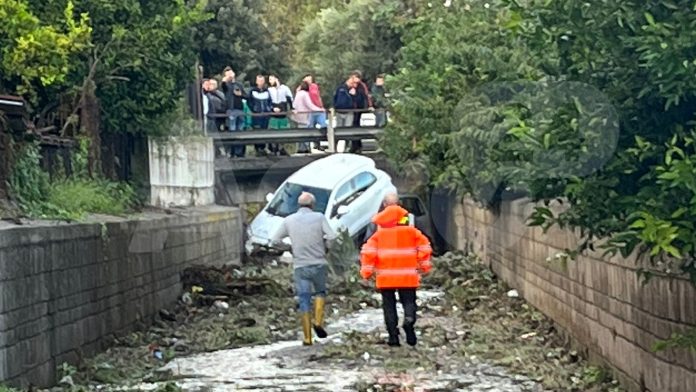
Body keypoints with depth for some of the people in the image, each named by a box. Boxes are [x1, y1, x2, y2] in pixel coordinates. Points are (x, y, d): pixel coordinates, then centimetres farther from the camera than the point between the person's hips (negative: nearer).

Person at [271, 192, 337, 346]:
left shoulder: (289, 220, 2)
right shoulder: (319, 217, -4)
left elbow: (275, 240, 7)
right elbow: (331, 237, -14)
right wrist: (325, 247, 4)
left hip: (300, 266, 1)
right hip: (319, 264, -1)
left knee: (304, 301, 6)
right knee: (320, 292, 23)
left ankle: (307, 338, 5)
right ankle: (318, 321, 3)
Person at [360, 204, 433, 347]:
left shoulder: (378, 235, 4)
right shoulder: (411, 232, 5)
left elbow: (368, 252, -6)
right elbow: (425, 247, 3)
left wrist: (366, 271, 1)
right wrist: (424, 266, 14)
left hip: (385, 277, 0)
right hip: (407, 277, 0)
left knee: (389, 306, 7)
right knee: (409, 302, 6)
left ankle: (393, 336, 0)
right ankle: (409, 320, -26)